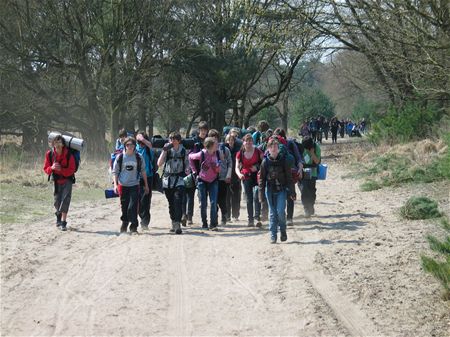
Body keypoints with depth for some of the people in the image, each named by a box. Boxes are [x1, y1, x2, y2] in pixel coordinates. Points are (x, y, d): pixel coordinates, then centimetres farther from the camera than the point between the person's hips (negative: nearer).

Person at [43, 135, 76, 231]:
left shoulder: (69, 155, -17)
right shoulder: (49, 154, -9)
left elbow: (72, 170, -13)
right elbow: (46, 169, -3)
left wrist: (61, 169, -29)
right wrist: (52, 168, -26)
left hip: (66, 180, -3)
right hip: (55, 181, 3)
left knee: (65, 200, -14)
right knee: (57, 201, 10)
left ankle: (63, 222, -12)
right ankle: (58, 216, 40)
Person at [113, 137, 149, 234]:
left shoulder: (138, 157, 2)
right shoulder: (120, 157, 1)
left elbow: (143, 171, 10)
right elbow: (115, 172, 5)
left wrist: (146, 185, 11)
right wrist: (115, 184, -5)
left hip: (134, 185, -1)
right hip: (122, 185, 1)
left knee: (133, 206, -10)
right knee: (124, 206, 9)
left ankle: (133, 227, -7)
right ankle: (124, 224, 28)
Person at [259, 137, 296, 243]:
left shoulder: (283, 160, -3)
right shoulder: (265, 162, 0)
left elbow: (289, 177, 0)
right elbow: (261, 178, 5)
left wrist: (292, 192, -1)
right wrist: (261, 193, 2)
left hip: (281, 190, -2)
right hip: (270, 190, 2)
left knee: (280, 211, -12)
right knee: (272, 213, 4)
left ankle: (283, 231, 11)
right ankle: (273, 235, 10)